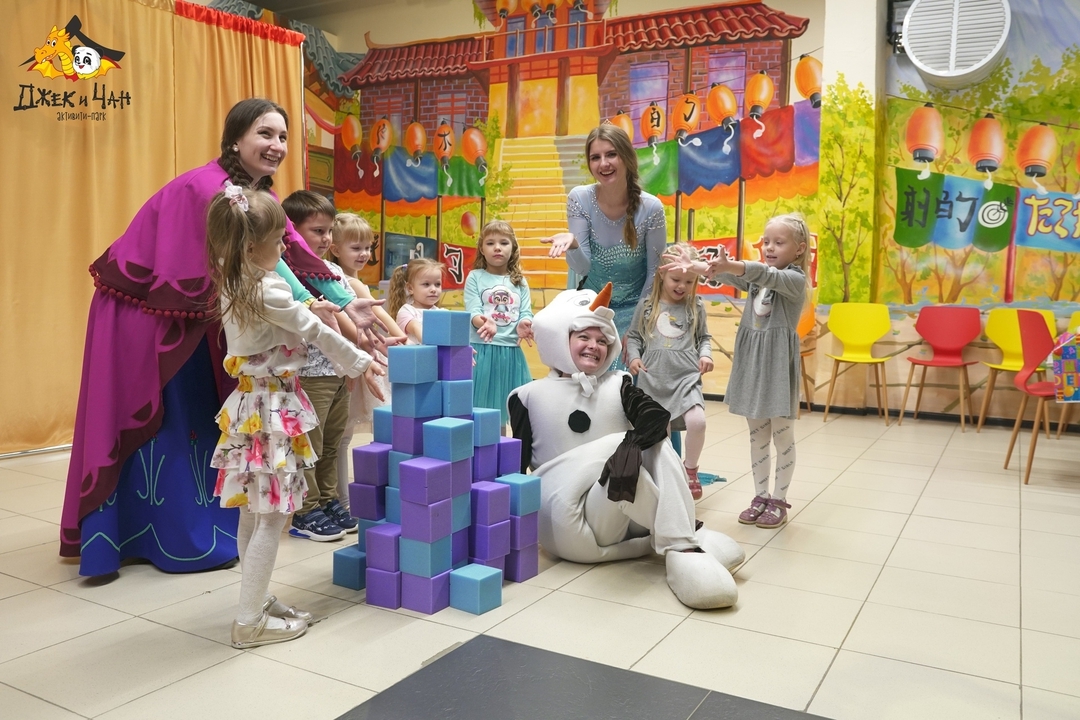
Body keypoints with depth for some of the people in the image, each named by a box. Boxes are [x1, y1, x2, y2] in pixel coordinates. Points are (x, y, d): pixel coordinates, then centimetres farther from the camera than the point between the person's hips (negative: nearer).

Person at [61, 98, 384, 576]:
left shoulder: (256, 193, 2)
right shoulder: (208, 188, -26)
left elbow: (294, 252, -8)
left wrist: (346, 306, -17)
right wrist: (306, 304, -46)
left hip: (184, 316, 9)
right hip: (139, 313, -9)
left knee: (195, 417, 15)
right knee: (157, 422, 0)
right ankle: (182, 540, 10)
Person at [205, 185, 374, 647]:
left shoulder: (231, 288, 8)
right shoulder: (268, 290, -18)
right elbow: (317, 335, -9)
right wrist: (361, 362, 2)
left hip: (248, 402, 9)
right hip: (273, 407, -9)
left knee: (254, 514, 15)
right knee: (271, 517, -2)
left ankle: (258, 602, 27)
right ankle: (250, 621, 4)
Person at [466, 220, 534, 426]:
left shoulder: (520, 282, 12)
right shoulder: (475, 277, 3)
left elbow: (525, 313, 3)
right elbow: (472, 311, -8)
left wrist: (523, 325, -21)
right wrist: (485, 323, -31)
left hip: (511, 352, 3)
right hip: (482, 351, -3)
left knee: (508, 406, 7)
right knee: (480, 406, -1)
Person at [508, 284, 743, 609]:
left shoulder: (617, 385, 6)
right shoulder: (529, 397, 1)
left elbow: (657, 416, -13)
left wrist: (631, 447, -33)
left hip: (620, 517, 4)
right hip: (569, 523, -3)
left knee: (656, 442, -17)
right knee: (618, 447, -28)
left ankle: (681, 547, -25)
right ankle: (683, 540, -15)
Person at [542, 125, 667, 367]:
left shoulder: (651, 208, -20)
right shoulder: (579, 198, -15)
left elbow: (655, 272, -9)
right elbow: (582, 268, -15)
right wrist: (572, 244, -37)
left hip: (633, 306, -1)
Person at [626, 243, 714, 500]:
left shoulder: (695, 307, 8)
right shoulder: (647, 305, 6)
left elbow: (704, 337, 16)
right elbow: (633, 336, 12)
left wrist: (705, 355, -2)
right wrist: (634, 357, -4)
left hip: (687, 377, 0)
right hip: (653, 379, 1)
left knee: (697, 421, -20)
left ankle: (690, 469, 5)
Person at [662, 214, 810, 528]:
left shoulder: (795, 279, -10)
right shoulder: (757, 277, 10)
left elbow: (767, 275, -30)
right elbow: (732, 277, -7)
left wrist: (731, 265, -48)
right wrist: (697, 267, -26)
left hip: (778, 363, -6)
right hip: (751, 361, 6)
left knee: (782, 436, 5)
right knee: (757, 435, 13)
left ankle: (779, 500, 16)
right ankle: (761, 497, 23)